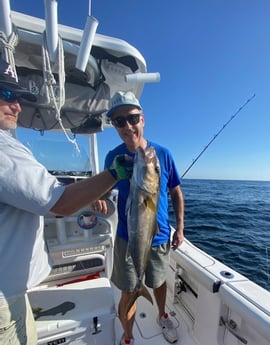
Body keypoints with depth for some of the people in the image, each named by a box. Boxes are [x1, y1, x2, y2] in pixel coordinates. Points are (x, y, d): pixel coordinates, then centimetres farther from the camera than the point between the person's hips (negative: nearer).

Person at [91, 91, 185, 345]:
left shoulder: (162, 154, -10)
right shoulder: (113, 157, -10)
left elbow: (176, 193, -2)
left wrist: (180, 228, -2)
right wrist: (99, 199, -27)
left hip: (159, 237, 1)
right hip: (127, 238, -1)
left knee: (158, 282, 26)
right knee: (128, 293, 14)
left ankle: (163, 317, 58)